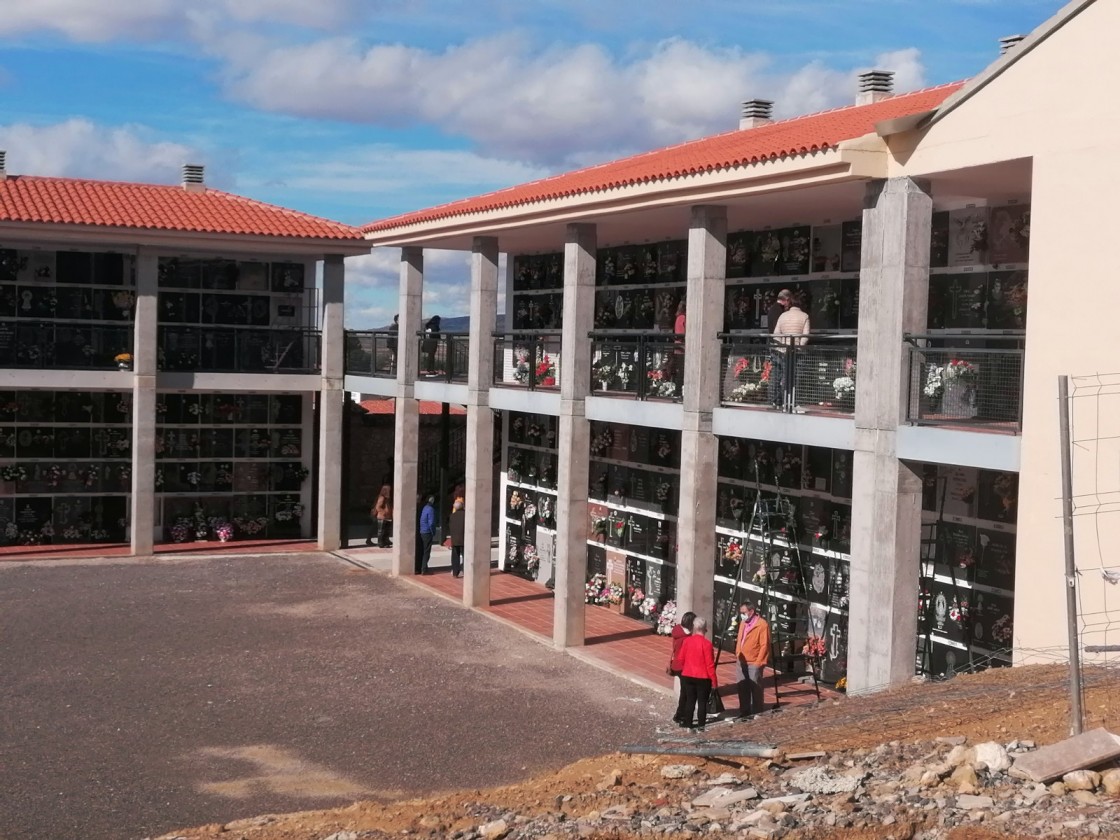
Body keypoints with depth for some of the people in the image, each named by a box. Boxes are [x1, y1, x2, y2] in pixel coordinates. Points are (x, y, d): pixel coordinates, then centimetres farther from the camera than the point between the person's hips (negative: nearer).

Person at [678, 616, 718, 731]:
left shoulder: (686, 641, -4)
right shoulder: (706, 644, -17)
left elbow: (681, 659, 5)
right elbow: (709, 664, -14)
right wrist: (714, 681, -6)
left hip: (687, 676, 4)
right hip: (703, 678, -4)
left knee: (690, 700, 14)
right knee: (702, 701, 6)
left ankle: (688, 723, 19)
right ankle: (701, 725, 7)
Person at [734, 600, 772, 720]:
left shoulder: (762, 624, -13)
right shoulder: (743, 623, 13)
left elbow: (764, 645, -15)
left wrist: (758, 663, -17)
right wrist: (737, 657, 16)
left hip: (754, 664, -8)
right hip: (741, 662, 8)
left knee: (755, 689, -1)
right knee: (743, 689, 13)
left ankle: (757, 714, 7)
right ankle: (744, 712, 23)